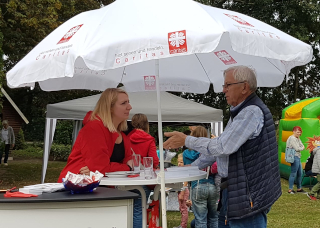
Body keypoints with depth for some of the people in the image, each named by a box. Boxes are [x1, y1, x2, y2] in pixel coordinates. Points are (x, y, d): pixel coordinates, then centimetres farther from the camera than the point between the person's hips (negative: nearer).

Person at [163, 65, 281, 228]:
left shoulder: (252, 111, -19)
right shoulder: (239, 112, 16)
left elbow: (222, 146, -23)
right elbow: (219, 144, 22)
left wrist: (186, 140, -13)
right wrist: (192, 167, 19)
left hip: (248, 193, -10)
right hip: (232, 189, 11)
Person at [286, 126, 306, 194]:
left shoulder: (297, 138, 17)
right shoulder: (292, 138, -13)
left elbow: (302, 146, 9)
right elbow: (297, 149, -17)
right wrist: (302, 148, 1)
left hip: (298, 158, 10)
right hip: (295, 157, -10)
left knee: (300, 173, 15)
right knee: (293, 173, -6)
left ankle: (299, 188, 26)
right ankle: (290, 189, 0)